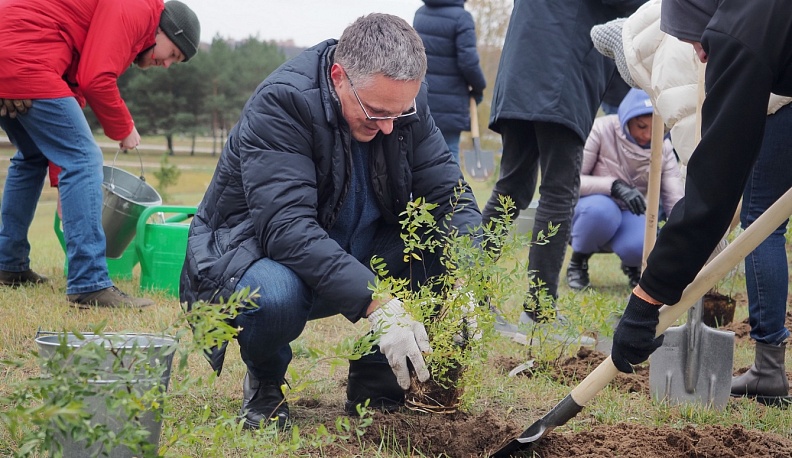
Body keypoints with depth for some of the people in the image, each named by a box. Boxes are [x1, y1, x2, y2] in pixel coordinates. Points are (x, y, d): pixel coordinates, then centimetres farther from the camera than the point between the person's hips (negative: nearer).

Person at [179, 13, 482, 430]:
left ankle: (376, 382, 1)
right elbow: (287, 226, -36)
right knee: (274, 295, -40)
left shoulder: (403, 99, -9)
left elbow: (449, 192, -11)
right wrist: (375, 302, -46)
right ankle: (265, 385, -4)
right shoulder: (281, 102, -27)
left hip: (354, 257, 6)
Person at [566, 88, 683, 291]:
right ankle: (577, 262, -8)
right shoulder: (602, 129, -20)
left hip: (630, 216, 2)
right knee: (602, 209, -39)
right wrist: (614, 185, -35)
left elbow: (675, 202, -15)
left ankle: (632, 265, 7)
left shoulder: (663, 150, -10)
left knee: (642, 245, -33)